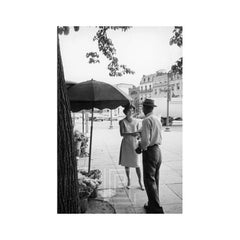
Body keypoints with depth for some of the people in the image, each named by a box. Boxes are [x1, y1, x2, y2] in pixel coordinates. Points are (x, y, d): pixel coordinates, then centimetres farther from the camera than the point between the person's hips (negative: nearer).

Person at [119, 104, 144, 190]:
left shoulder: (136, 122, 1)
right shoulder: (122, 122, -4)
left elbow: (139, 133, 0)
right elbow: (122, 134, -13)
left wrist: (138, 134, -24)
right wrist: (131, 133, -29)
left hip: (134, 144, 0)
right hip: (126, 144, 0)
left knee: (137, 164, 0)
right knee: (127, 163, 9)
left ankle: (140, 182, 16)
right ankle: (129, 181, 27)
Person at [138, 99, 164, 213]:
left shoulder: (146, 120, -17)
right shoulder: (157, 119, 10)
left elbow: (146, 141, -23)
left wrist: (141, 147, -4)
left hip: (149, 151, -9)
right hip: (158, 150, 9)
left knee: (149, 180, 0)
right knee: (155, 179, 17)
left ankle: (156, 208, 6)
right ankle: (152, 204, 30)